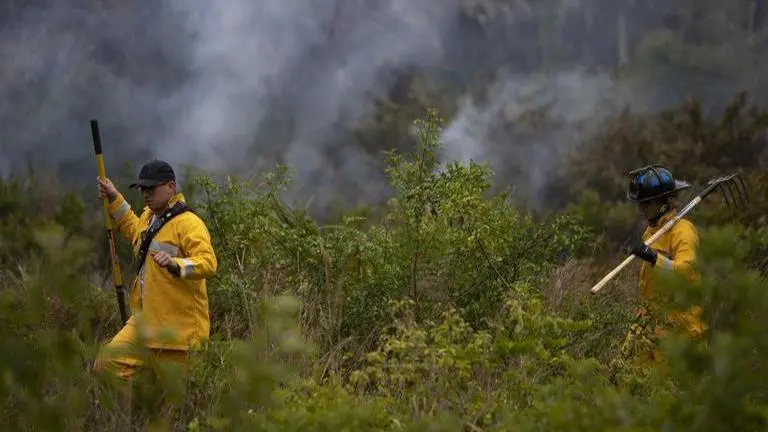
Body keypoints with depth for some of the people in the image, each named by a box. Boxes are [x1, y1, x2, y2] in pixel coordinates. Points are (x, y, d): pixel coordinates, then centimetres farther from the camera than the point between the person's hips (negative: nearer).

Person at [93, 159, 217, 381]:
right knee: (107, 363, -5)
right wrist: (114, 199, 32)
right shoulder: (148, 216, 15)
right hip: (145, 321, 8)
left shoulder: (189, 223, -14)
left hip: (176, 326, -8)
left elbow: (208, 263, -28)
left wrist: (175, 264, -44)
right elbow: (134, 230, 40)